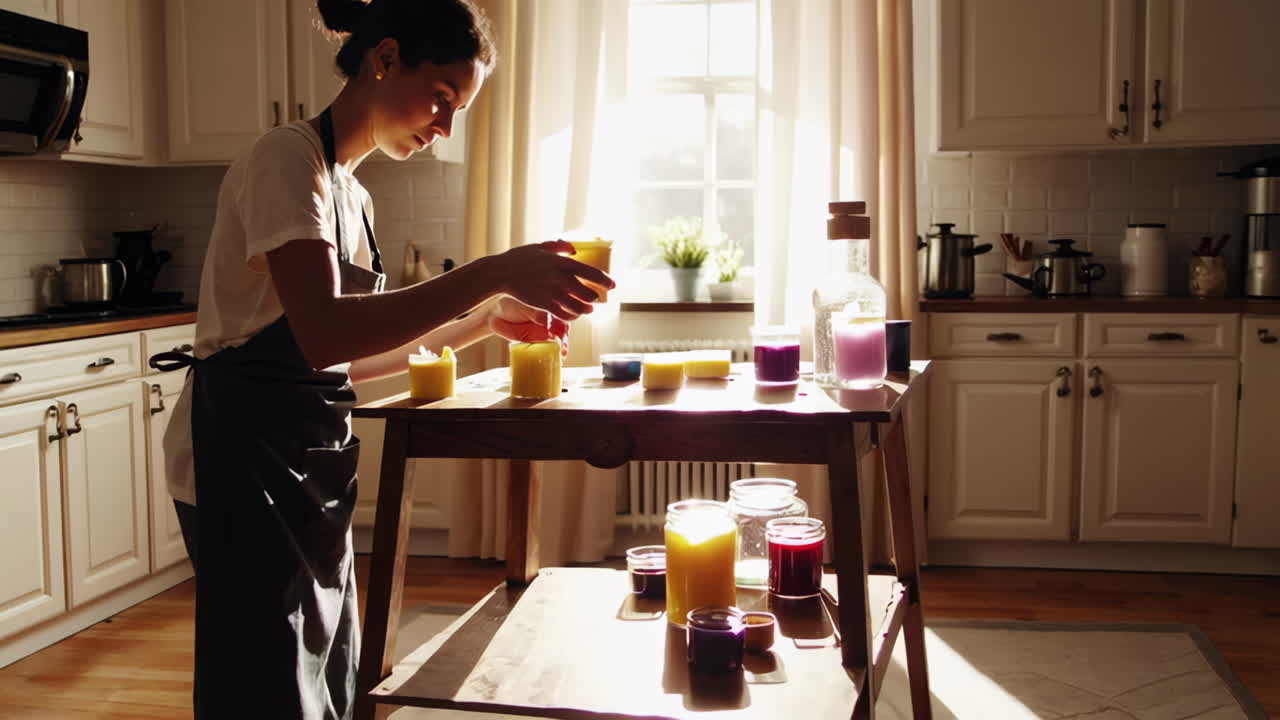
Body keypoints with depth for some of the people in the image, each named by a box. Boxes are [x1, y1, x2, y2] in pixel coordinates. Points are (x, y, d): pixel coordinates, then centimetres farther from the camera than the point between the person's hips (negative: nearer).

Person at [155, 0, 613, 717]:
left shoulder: (352, 194, 14)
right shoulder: (290, 160, -14)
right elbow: (323, 335, -29)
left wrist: (483, 321, 6)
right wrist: (493, 273, -30)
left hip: (311, 466, 9)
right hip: (246, 462, -9)